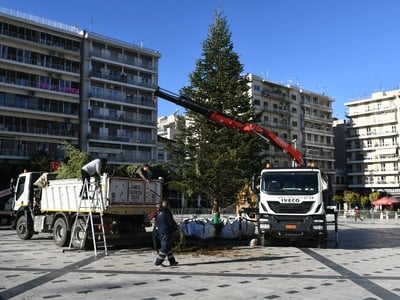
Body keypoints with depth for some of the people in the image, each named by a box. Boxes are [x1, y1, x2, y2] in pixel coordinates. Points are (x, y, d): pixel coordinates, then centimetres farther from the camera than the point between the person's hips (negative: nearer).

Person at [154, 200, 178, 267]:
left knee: (168, 246, 15)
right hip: (166, 232, -9)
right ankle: (158, 262, -5)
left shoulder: (159, 213, 8)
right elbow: (171, 222, -12)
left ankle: (172, 261, 21)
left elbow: (157, 223, 14)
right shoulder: (166, 213, -17)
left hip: (160, 231, 9)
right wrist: (175, 226, 7)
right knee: (165, 247, -4)